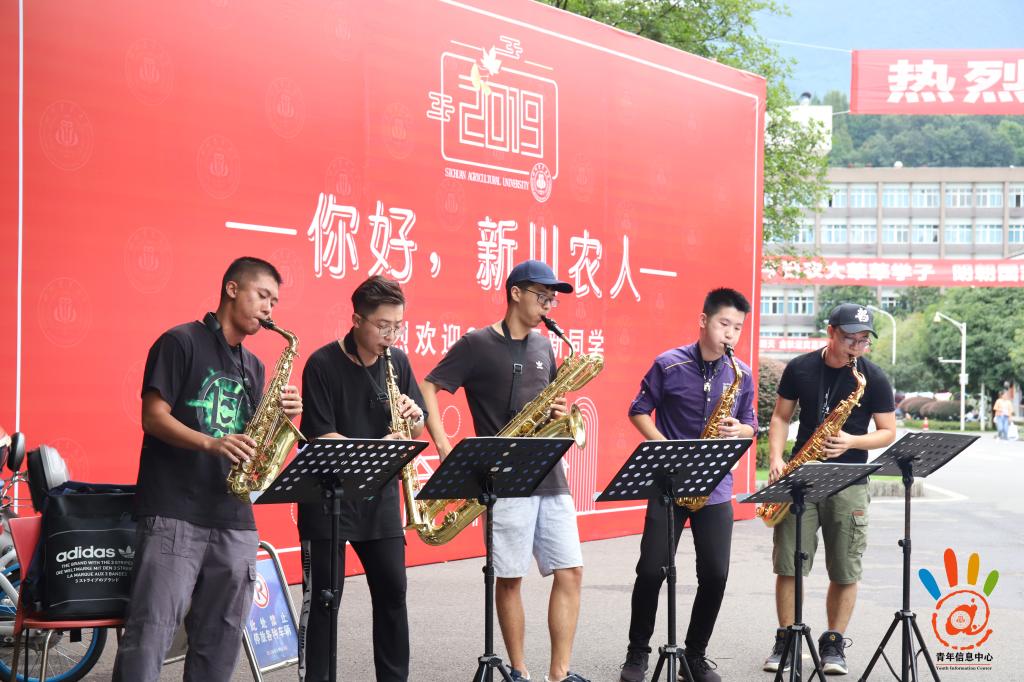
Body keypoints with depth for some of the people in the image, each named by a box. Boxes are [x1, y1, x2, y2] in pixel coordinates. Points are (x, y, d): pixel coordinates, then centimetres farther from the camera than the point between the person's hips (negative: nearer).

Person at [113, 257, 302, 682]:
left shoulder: (253, 367, 19)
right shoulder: (181, 342, -1)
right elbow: (153, 417, -9)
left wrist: (281, 417, -2)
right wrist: (211, 443, -23)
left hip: (234, 517, 7)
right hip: (174, 512, -7)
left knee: (221, 638, 7)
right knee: (150, 631, -12)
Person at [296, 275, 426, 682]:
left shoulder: (397, 362, 5)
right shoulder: (323, 364, -12)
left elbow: (416, 431, 11)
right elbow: (321, 437, -17)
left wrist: (414, 417, -13)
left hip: (379, 496, 5)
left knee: (392, 591, 8)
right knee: (321, 597, -1)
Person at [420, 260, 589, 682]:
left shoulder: (543, 347, 15)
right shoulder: (477, 345, -3)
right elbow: (427, 388, -9)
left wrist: (558, 411, 0)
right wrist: (446, 449, -18)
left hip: (549, 476, 6)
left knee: (570, 572, 1)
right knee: (510, 578, 0)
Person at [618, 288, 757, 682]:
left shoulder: (741, 375, 5)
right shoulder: (669, 365, -5)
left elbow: (751, 425, 13)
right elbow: (639, 411, 1)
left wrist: (739, 430, -10)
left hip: (715, 489, 3)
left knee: (715, 575, -1)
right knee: (652, 570, -3)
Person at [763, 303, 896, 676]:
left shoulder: (874, 379, -3)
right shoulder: (800, 368, 2)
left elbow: (888, 432, 1)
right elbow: (781, 416, 9)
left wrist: (852, 442, -17)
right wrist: (776, 458, -6)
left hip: (848, 483, -1)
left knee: (845, 572, 1)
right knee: (787, 564, -1)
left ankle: (833, 644, 14)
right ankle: (785, 639, 12)